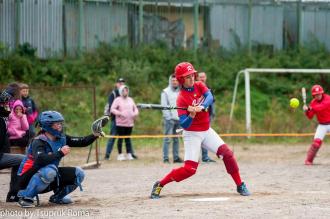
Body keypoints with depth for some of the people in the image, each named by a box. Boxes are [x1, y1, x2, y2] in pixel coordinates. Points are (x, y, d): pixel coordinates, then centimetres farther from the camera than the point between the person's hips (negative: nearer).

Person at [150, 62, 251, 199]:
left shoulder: (199, 86, 0)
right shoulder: (181, 98, -17)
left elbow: (210, 97, -20)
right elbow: (184, 124, -21)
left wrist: (201, 107, -38)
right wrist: (191, 115, -40)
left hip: (207, 130, 6)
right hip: (192, 134, -6)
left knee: (227, 153, -7)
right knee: (189, 169, -13)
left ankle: (240, 186, 4)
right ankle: (159, 185, 0)